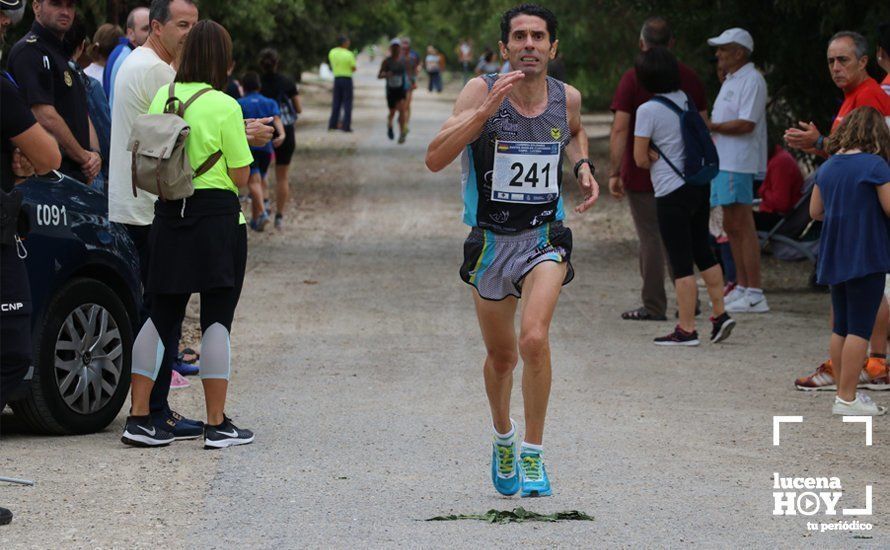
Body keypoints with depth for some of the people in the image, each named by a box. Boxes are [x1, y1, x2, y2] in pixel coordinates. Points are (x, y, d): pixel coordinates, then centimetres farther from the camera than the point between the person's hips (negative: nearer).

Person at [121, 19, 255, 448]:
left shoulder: (162, 98, 5)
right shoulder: (223, 107, -12)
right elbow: (240, 176, -9)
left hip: (168, 216, 5)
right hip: (217, 216, -5)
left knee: (163, 316, 11)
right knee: (217, 319, 1)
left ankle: (139, 417, 8)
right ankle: (217, 425, 3)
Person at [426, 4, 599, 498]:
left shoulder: (567, 99, -2)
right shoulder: (481, 91, -12)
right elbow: (435, 159, -23)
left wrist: (582, 166, 5)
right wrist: (486, 109, -31)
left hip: (544, 239, 0)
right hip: (491, 241, 0)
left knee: (534, 340, -23)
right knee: (501, 357, 14)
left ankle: (532, 453, -9)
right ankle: (503, 437, 43)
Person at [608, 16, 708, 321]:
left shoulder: (633, 78, -10)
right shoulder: (690, 78, 4)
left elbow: (620, 130, -14)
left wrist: (614, 173, -12)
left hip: (642, 175, -4)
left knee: (650, 238, 0)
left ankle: (654, 306, 2)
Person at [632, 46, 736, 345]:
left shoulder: (648, 110, -14)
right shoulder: (686, 101, 6)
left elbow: (641, 158, -13)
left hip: (672, 193, -7)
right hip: (700, 185, 7)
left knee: (681, 262, -2)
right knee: (703, 252, 18)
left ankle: (686, 329, 2)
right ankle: (720, 314, 18)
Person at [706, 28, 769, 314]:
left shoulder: (751, 80, -12)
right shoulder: (731, 80, 20)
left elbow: (746, 124, -20)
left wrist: (711, 126, -15)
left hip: (738, 165, -11)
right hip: (723, 162, 11)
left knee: (742, 226, -10)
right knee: (731, 228, 13)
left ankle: (755, 295, -10)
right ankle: (741, 288, 20)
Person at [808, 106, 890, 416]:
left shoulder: (827, 167, 7)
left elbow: (815, 211, 13)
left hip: (834, 259, 7)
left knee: (841, 327, 13)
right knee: (859, 329, -3)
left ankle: (844, 392, 18)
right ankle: (846, 398, -5)